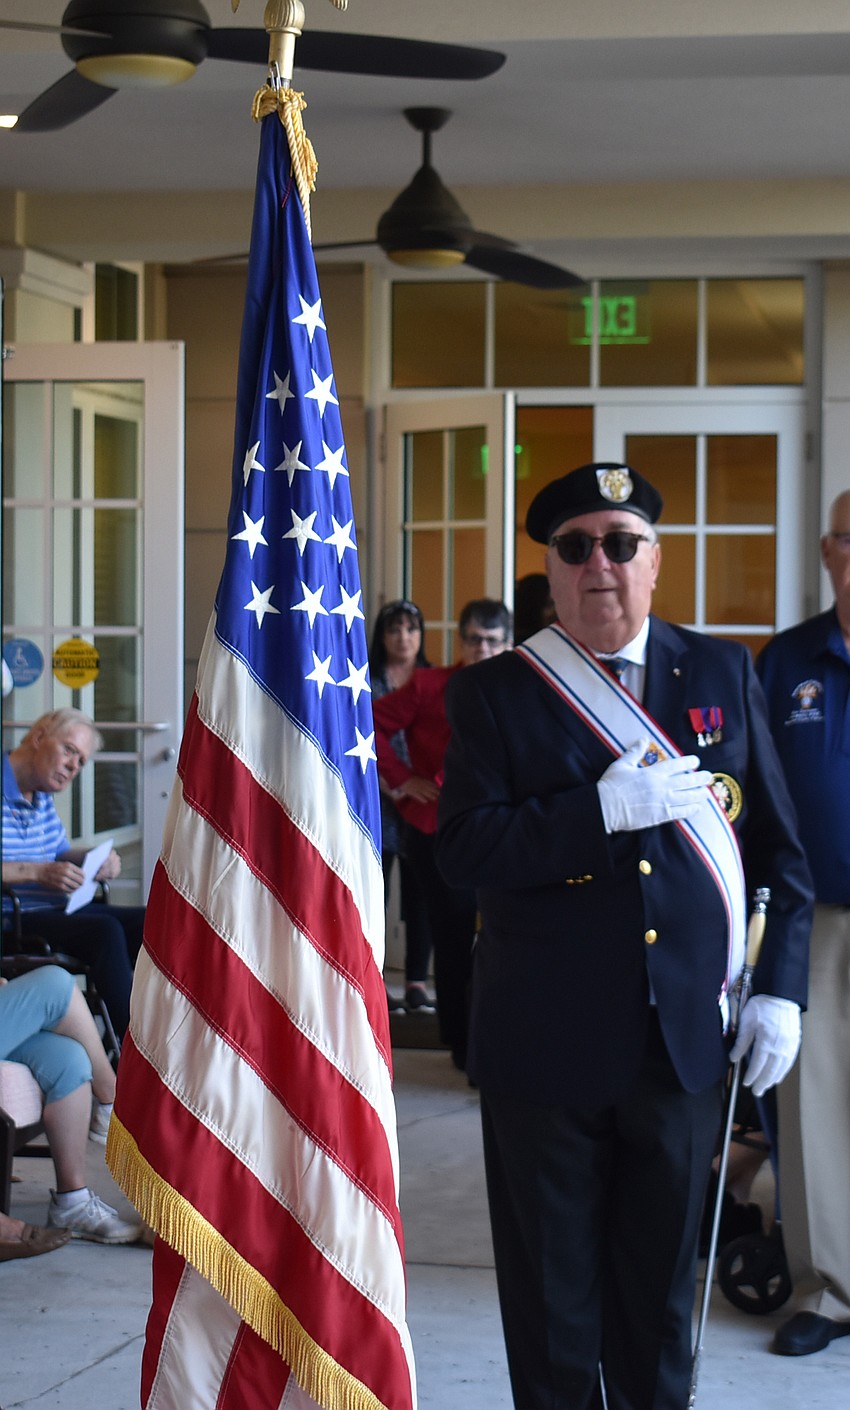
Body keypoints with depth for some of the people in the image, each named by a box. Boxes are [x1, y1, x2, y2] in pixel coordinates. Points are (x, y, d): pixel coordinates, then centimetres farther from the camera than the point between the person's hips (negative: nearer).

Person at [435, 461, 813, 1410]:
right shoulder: (494, 693, -1)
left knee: (660, 1287, 13)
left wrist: (780, 988, 2)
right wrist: (603, 810, -21)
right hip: (546, 1046, -2)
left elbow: (778, 844, 9)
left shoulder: (721, 674, 6)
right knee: (552, 1294, 8)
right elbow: (462, 848, -13)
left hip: (684, 1039, 2)